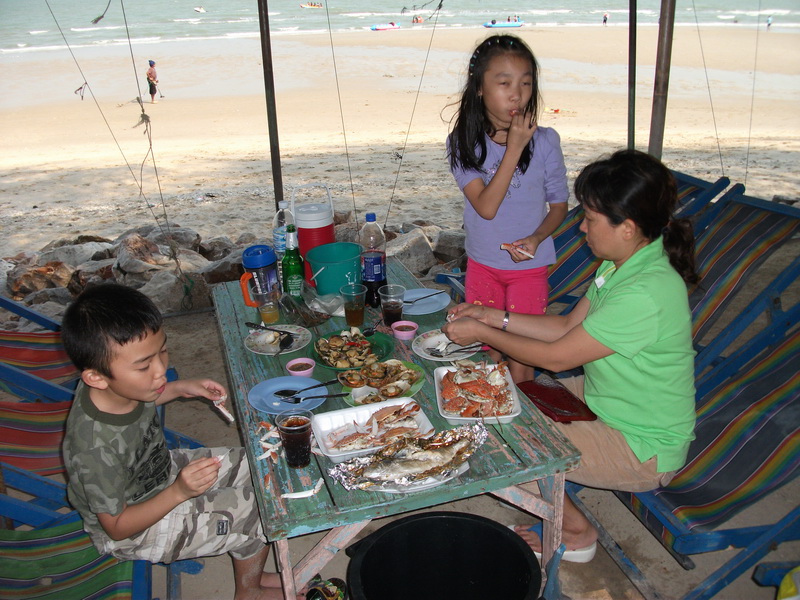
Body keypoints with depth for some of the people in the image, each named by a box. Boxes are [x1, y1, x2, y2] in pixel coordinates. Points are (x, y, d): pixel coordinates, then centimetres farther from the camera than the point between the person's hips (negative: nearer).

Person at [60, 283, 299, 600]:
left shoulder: (118, 387, -19)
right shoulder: (96, 446, -39)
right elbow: (117, 526, -25)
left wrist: (181, 388, -5)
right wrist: (179, 492, -36)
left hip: (162, 471, 8)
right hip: (132, 531, -8)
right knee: (253, 508, -11)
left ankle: (250, 571, 23)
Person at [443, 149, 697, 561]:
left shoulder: (645, 294, -33)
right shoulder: (623, 264, -3)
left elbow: (555, 357, -25)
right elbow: (569, 326, 5)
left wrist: (482, 334, -14)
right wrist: (496, 317, 0)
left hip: (644, 449, -9)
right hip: (607, 399, 9)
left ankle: (575, 531, 11)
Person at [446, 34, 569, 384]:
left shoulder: (545, 141, -13)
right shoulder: (463, 142, -12)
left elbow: (559, 206, -1)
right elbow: (486, 207, -22)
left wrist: (536, 238, -21)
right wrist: (514, 147, -27)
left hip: (529, 267, -1)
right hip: (482, 265, 2)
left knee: (520, 362, 6)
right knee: (486, 358, 17)